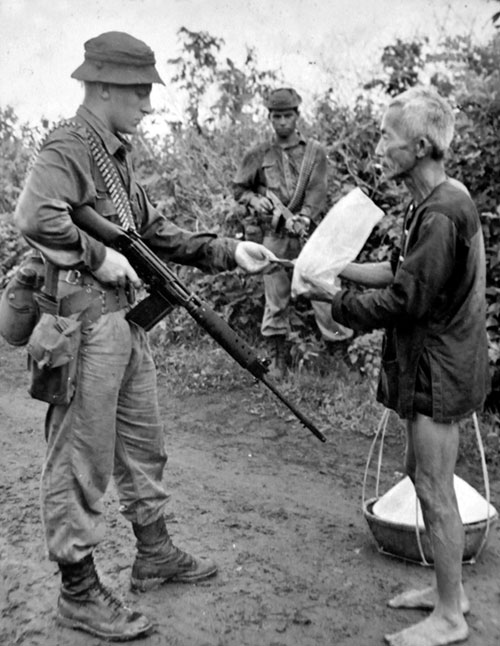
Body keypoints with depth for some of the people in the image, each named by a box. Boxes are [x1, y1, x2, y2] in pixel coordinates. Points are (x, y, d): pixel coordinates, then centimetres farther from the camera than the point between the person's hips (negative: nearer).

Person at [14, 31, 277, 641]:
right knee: (80, 460, 2)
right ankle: (78, 591, 17)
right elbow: (34, 217, -32)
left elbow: (157, 234, 18)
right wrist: (100, 256, -21)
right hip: (85, 322, -10)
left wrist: (227, 251, 10)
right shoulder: (67, 147, -13)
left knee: (143, 446, 19)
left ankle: (154, 554, 37)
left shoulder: (117, 154, 16)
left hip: (125, 322, 10)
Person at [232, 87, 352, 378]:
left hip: (308, 234, -1)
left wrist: (304, 217, -23)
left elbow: (318, 191, -6)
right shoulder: (259, 155, 9)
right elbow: (238, 188, 16)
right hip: (273, 237, 1)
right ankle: (278, 358, 18)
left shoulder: (315, 151, 5)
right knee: (276, 299, 6)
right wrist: (253, 200, -6)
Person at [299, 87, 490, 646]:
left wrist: (335, 303, -11)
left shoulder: (441, 213, -22)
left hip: (439, 368, -10)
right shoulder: (435, 203, 10)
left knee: (434, 489, 1)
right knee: (423, 474, 19)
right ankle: (448, 588, 35)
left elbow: (404, 300, -22)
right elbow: (400, 271, 13)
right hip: (429, 363, 10)